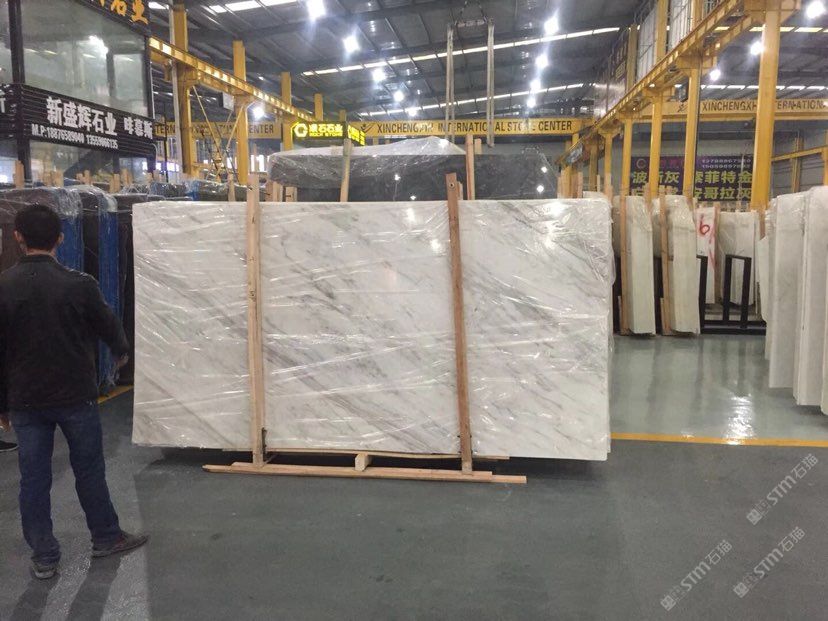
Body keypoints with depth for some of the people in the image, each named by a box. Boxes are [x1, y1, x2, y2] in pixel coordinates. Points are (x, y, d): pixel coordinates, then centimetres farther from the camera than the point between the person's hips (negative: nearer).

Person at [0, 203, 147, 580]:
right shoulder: (79, 284, -12)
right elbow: (107, 325, 3)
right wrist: (122, 351, 26)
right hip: (75, 396, -2)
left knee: (33, 478, 10)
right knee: (88, 469, 12)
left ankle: (43, 557, 19)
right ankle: (106, 538, 27)